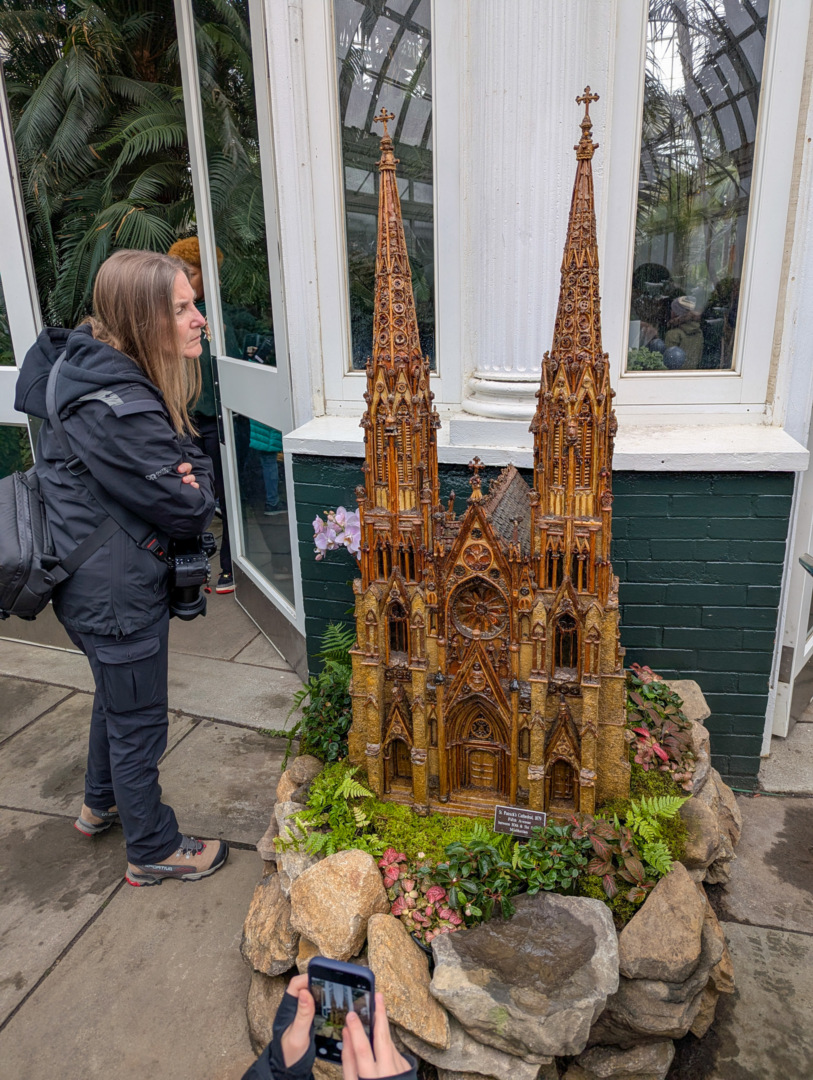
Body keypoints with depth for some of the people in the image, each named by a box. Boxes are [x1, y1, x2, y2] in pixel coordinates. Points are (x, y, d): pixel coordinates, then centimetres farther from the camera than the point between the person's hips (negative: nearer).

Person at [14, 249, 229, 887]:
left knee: (117, 695, 30)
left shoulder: (95, 369, 1)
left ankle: (102, 805, 54)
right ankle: (153, 851, 33)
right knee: (139, 721, 9)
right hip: (117, 594, -10)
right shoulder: (123, 412, -31)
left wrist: (184, 467, -13)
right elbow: (188, 512, -25)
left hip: (95, 583, 10)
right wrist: (195, 479, -4)